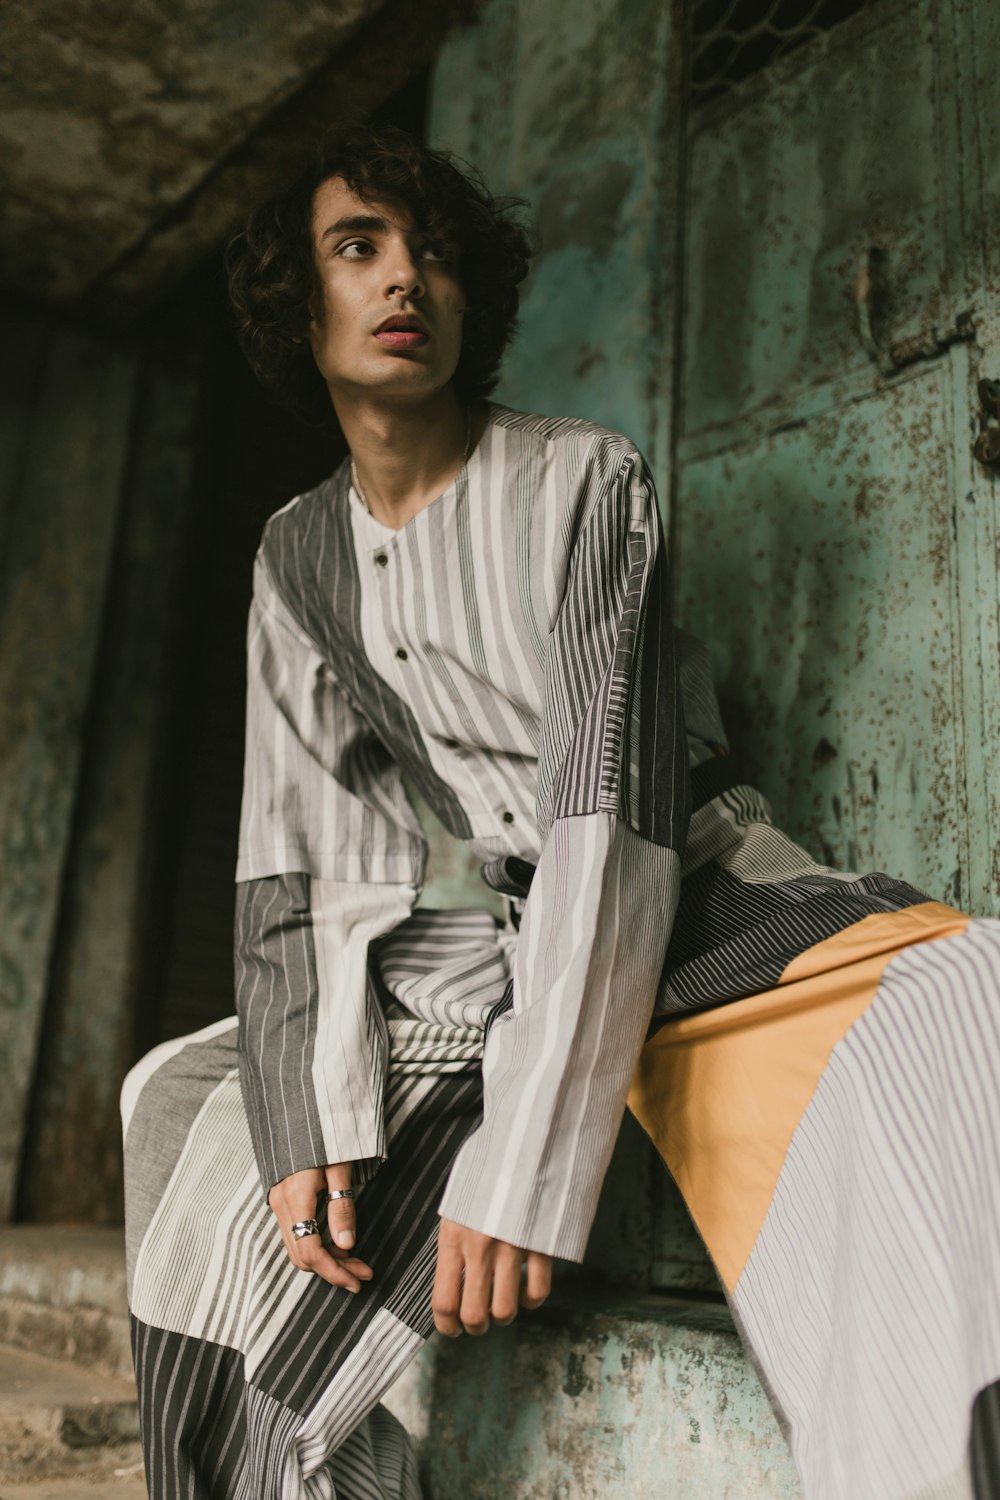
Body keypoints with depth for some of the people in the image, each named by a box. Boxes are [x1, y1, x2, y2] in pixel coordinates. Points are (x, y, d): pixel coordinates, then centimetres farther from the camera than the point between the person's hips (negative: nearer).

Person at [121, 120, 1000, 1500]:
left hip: (697, 909, -4)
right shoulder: (297, 558, 11)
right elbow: (291, 865, 6)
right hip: (485, 965, 5)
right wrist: (306, 1125, -8)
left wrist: (524, 1155, -23)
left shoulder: (583, 478, -4)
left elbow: (616, 801, -16)